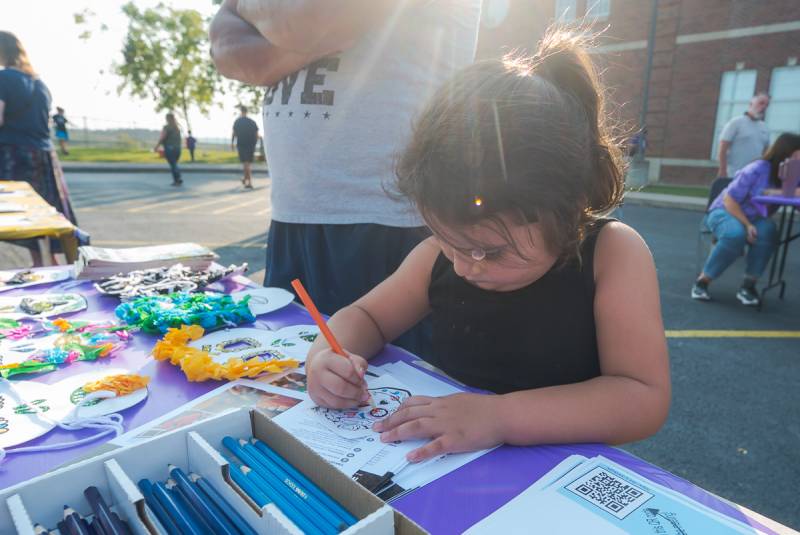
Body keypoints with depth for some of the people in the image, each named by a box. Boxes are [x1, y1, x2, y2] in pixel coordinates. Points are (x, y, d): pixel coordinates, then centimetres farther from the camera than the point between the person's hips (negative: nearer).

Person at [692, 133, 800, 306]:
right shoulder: (757, 170, -18)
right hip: (725, 212, -4)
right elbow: (729, 201, -17)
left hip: (754, 219, 4)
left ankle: (749, 285, -19)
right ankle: (702, 281, -22)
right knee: (735, 234, -38)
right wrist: (747, 225, -24)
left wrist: (780, 192, -34)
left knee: (767, 230, -31)